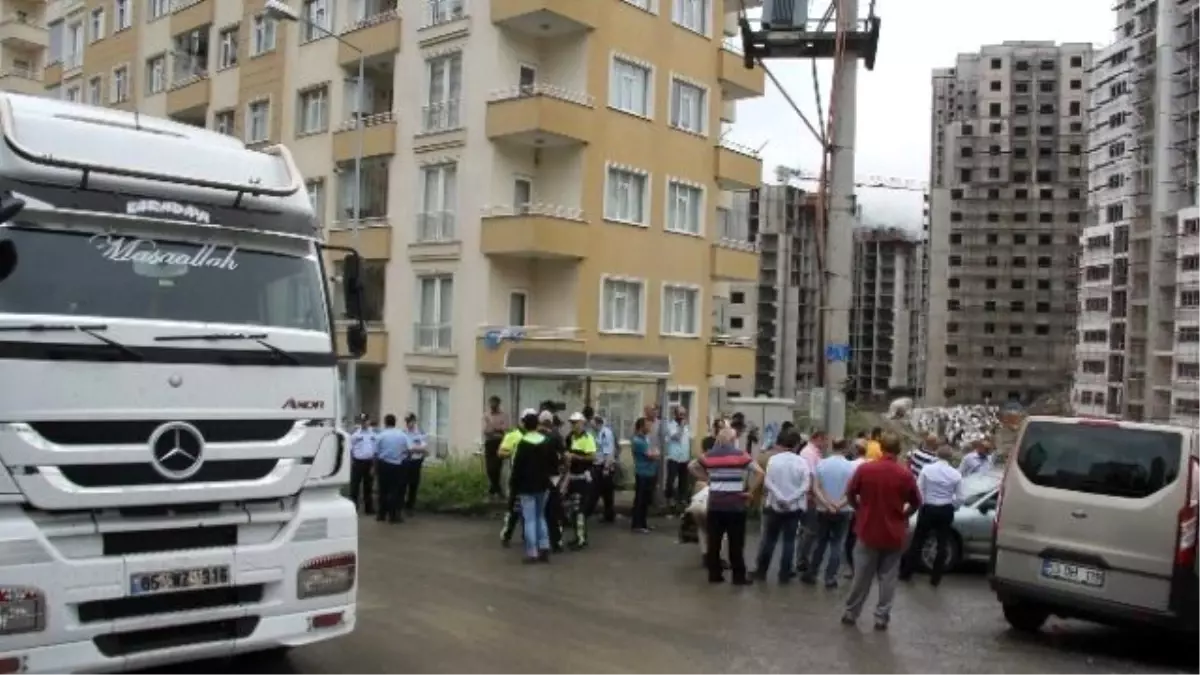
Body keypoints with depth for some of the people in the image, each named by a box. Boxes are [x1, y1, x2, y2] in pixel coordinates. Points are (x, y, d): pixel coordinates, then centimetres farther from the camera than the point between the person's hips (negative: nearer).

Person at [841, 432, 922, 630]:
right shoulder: (905, 475, -11)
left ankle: (851, 613, 19)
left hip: (868, 530, 0)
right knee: (888, 578, 10)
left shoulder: (864, 469, -10)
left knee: (861, 576, 11)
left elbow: (850, 494, 0)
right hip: (894, 534, 0)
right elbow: (916, 503, 1)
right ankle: (881, 617, 12)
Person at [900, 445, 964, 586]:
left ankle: (906, 573, 16)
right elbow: (959, 498, -2)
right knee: (942, 545, 12)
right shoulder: (956, 474, -3)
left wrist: (921, 505, 8)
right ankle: (935, 578, 16)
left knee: (917, 542, 10)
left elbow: (918, 491, -9)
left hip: (928, 509, -1)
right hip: (945, 511, 1)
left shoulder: (927, 469, -7)